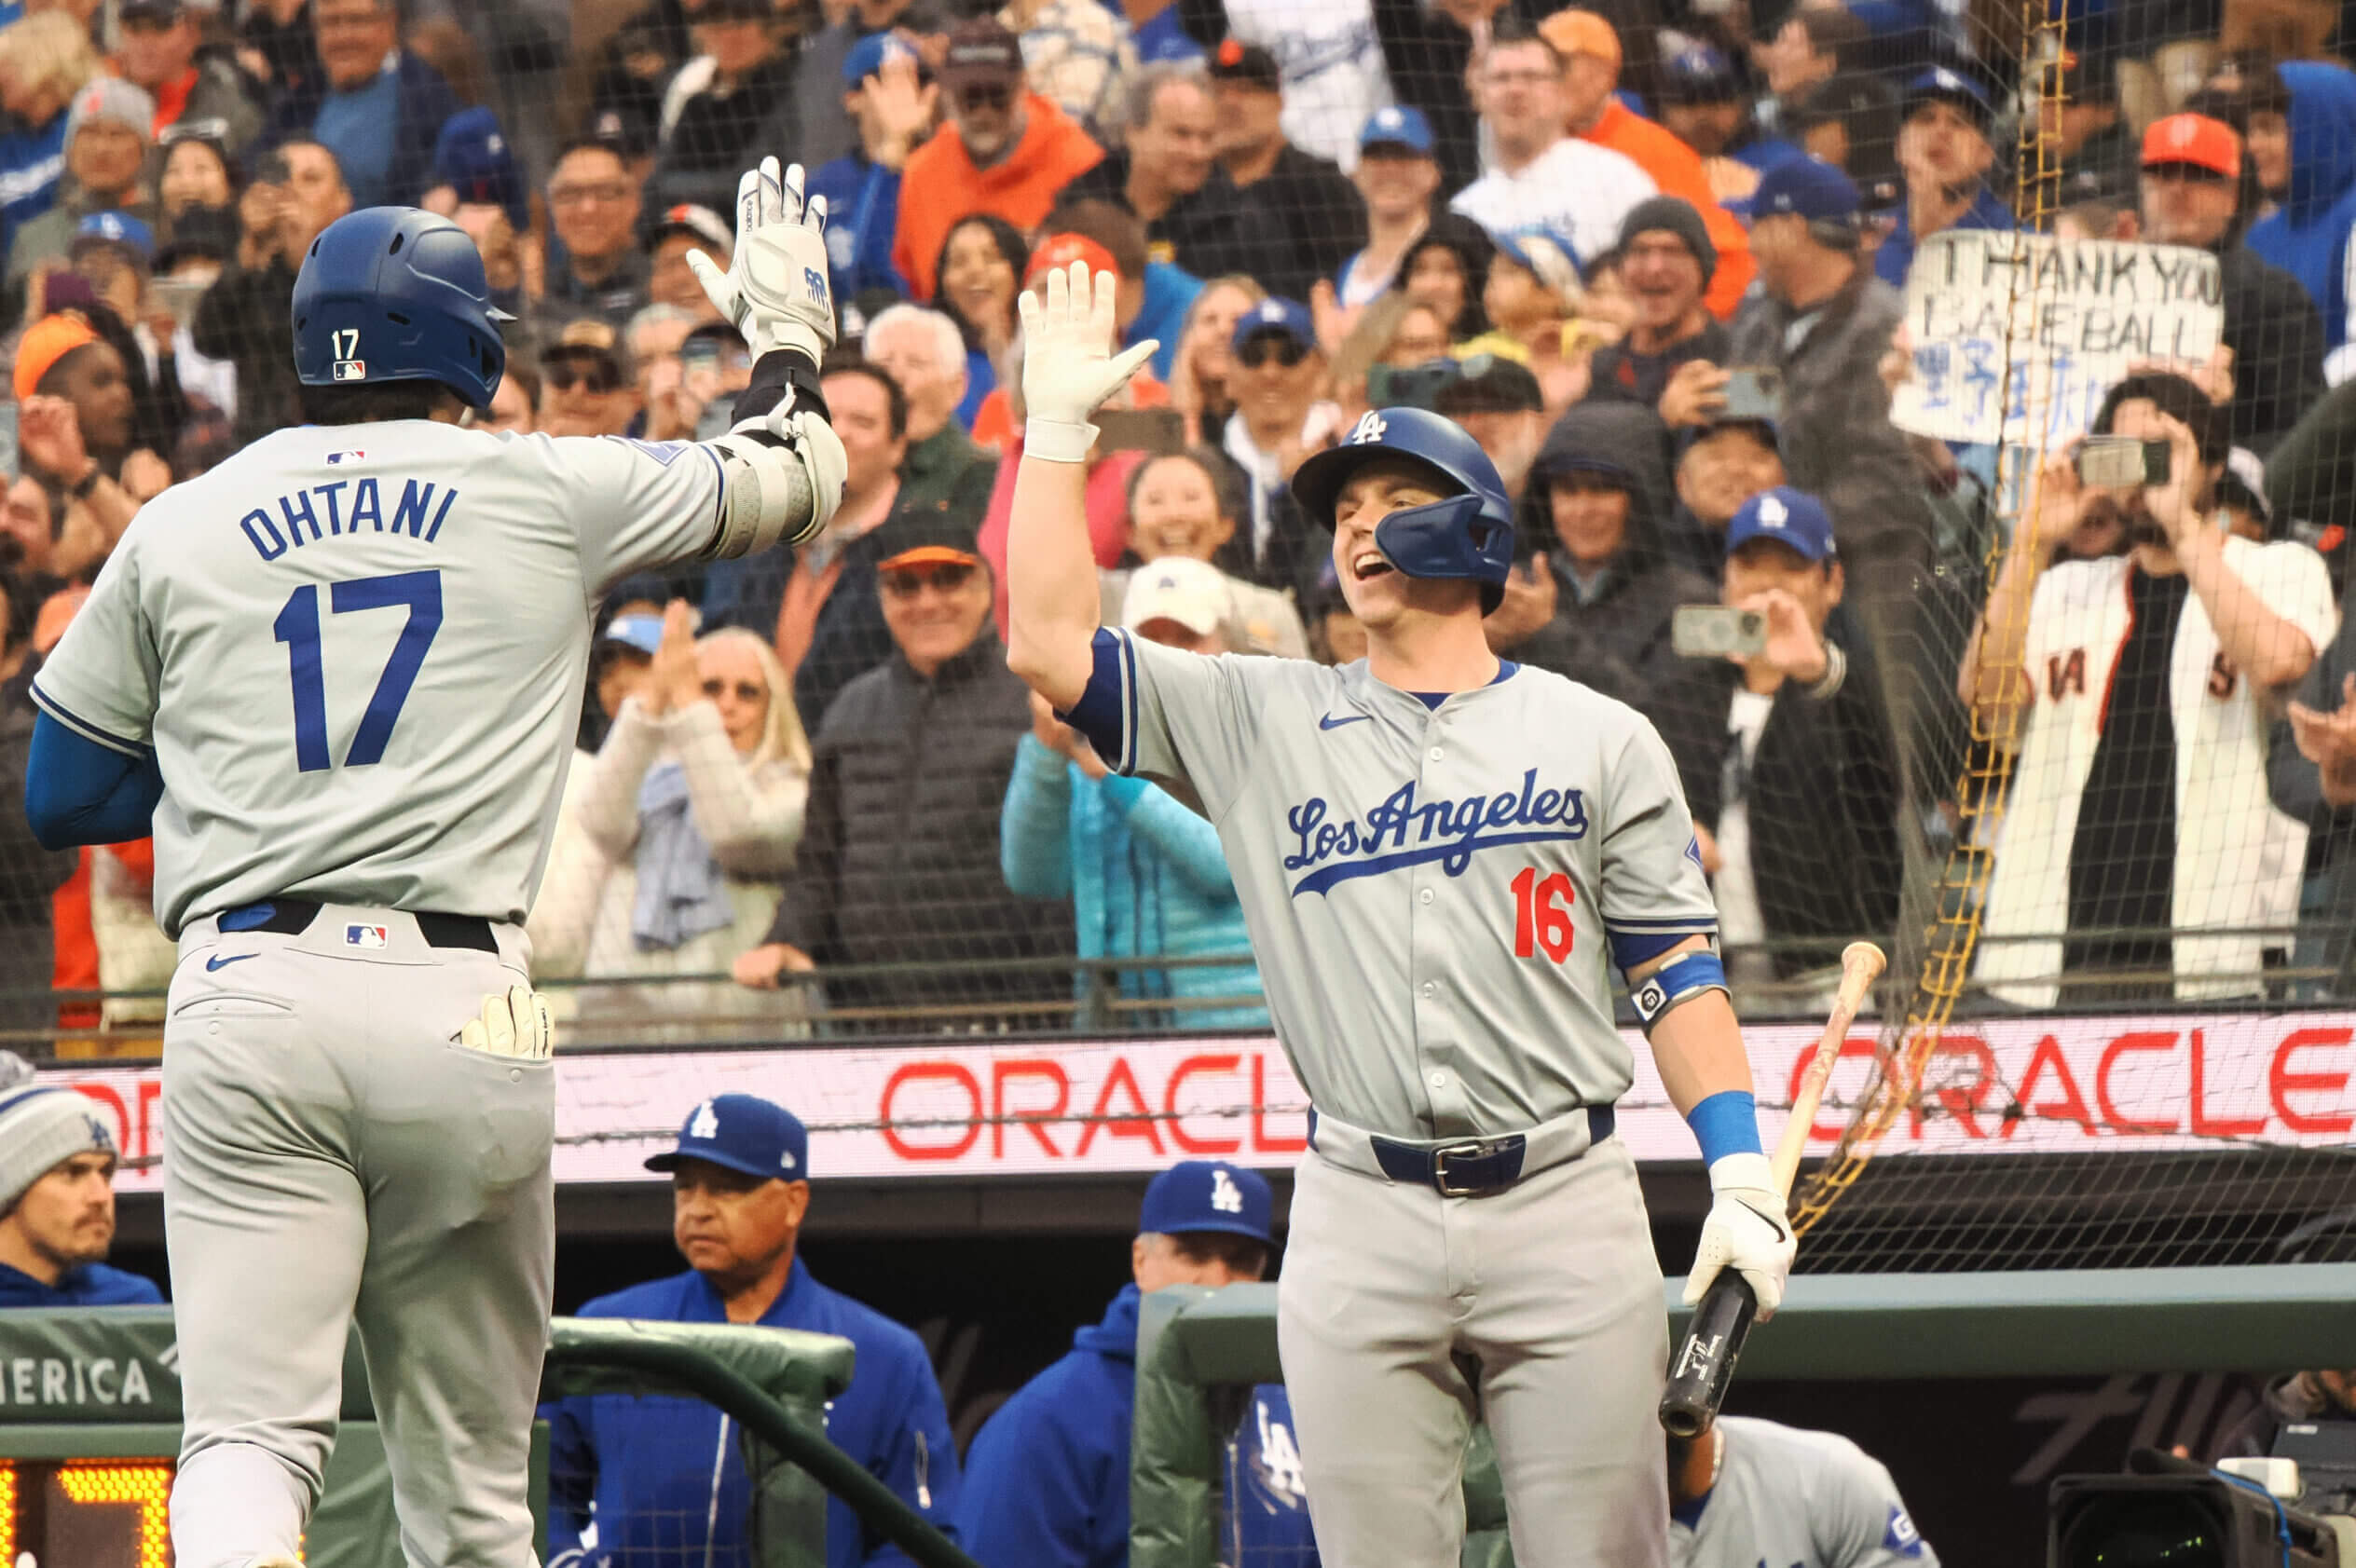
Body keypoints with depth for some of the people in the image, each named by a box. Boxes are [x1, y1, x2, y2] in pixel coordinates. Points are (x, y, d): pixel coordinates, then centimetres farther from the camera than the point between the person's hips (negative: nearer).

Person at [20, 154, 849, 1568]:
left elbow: (61, 797, 20)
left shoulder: (179, 528, 14)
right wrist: (786, 328, 44)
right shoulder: (547, 493, 10)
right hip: (460, 1014, 0)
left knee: (251, 1435, -10)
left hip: (245, 1004, 0)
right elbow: (795, 480, 25)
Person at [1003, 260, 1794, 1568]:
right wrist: (1058, 426, 4)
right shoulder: (1265, 721, 12)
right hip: (1359, 1222, 1)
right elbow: (1049, 645, 3)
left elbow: (1678, 969, 6)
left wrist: (1740, 1178, -4)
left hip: (1564, 1207, -1)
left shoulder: (1599, 739, 9)